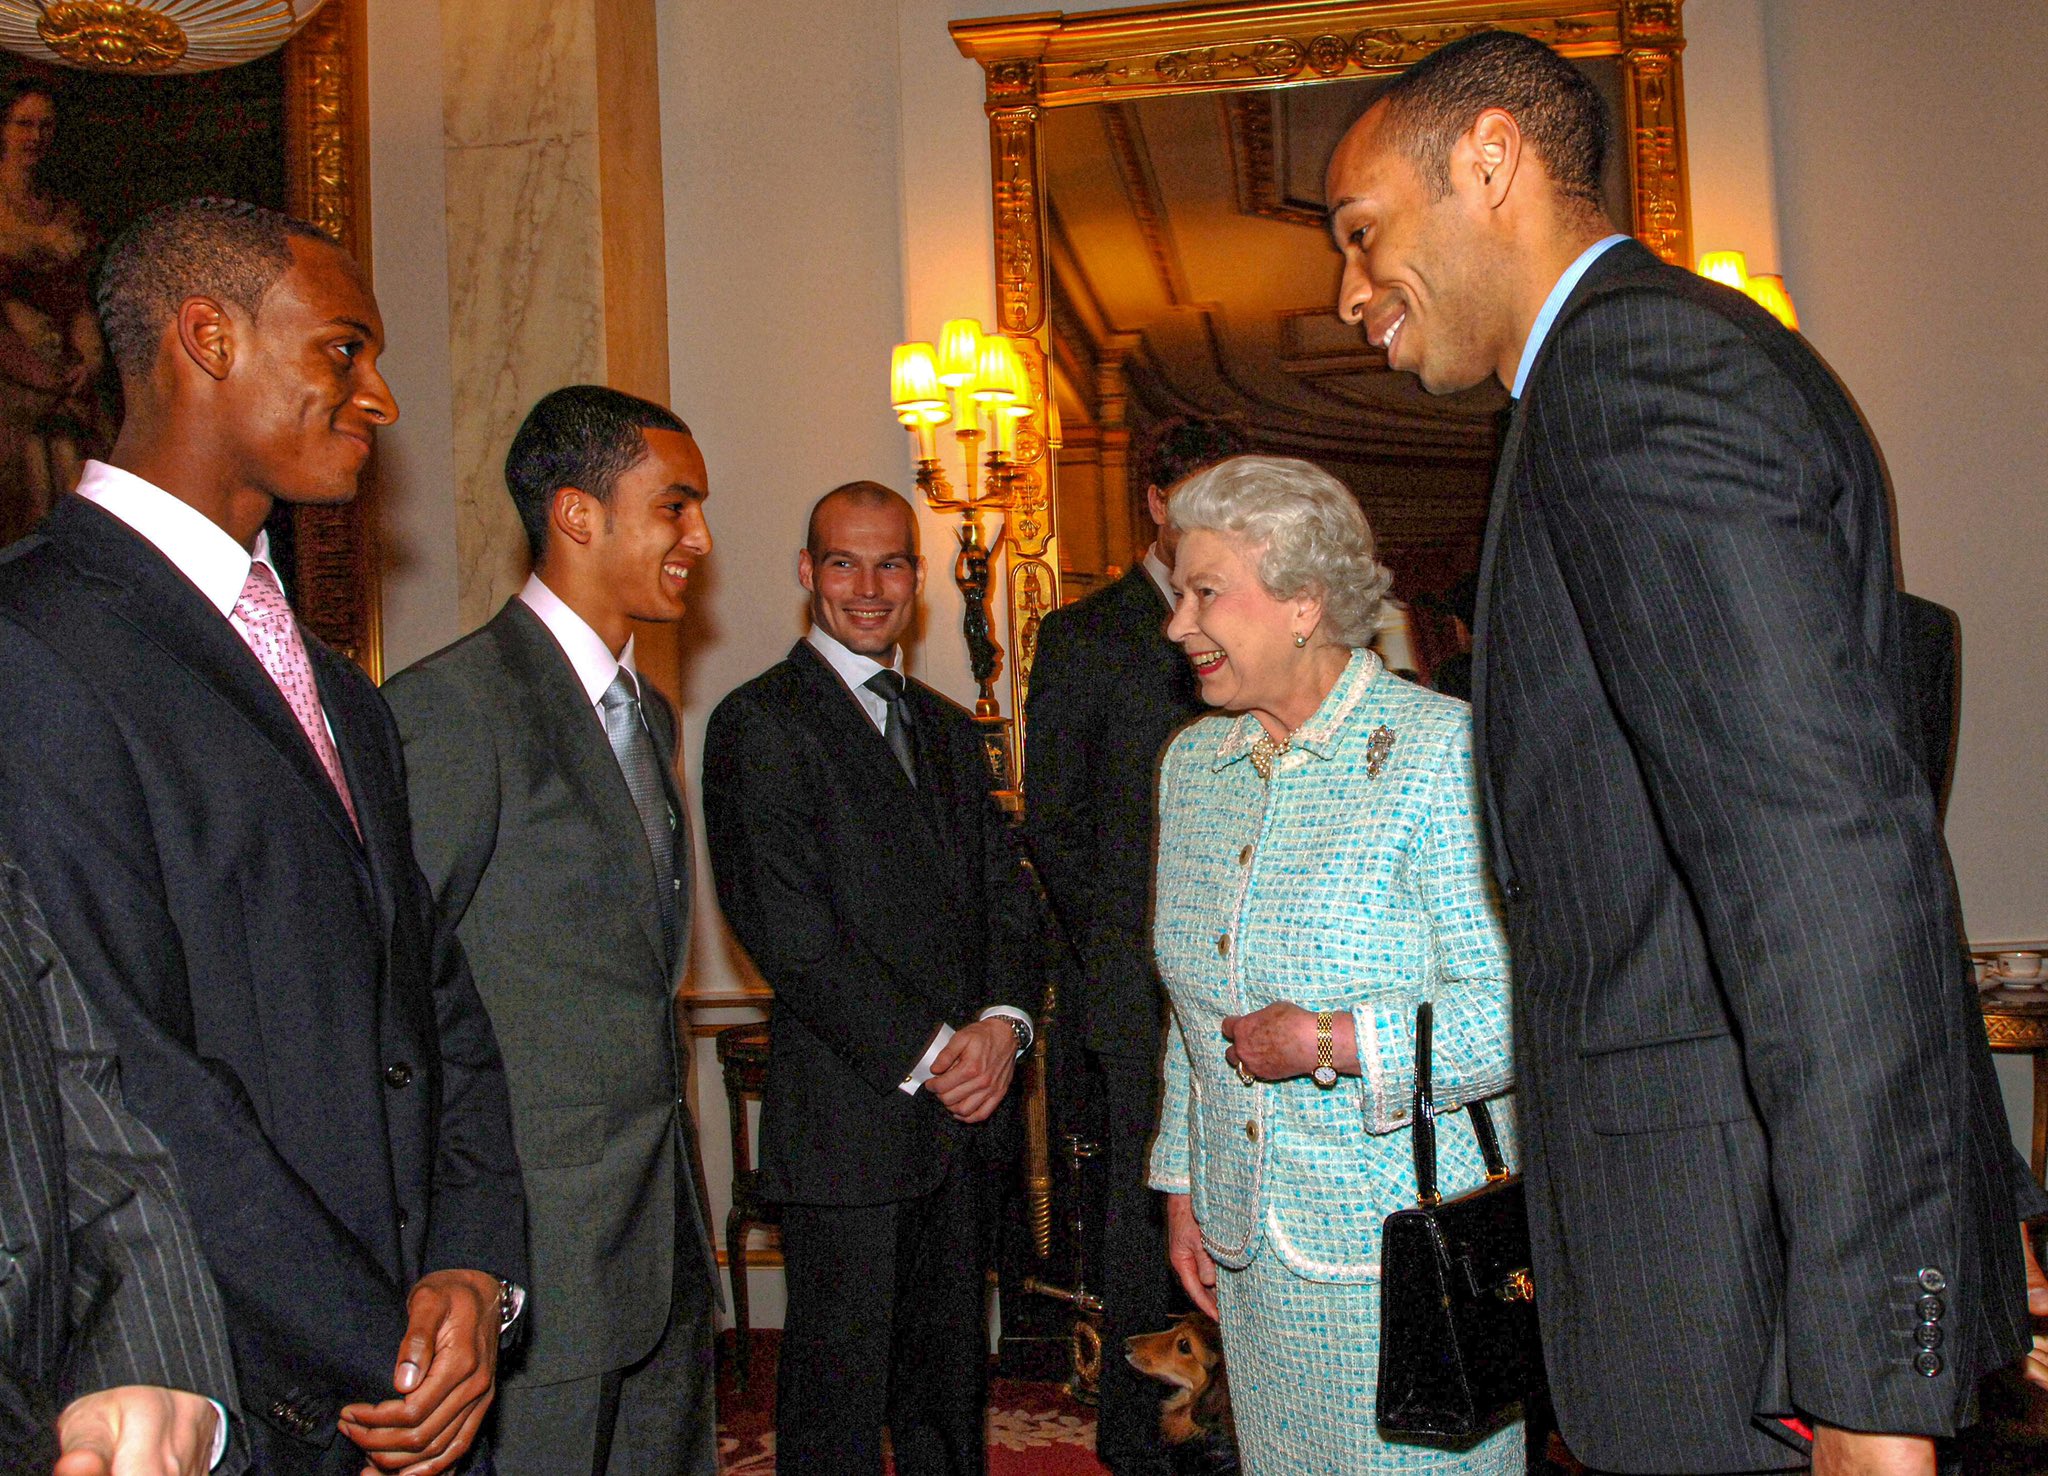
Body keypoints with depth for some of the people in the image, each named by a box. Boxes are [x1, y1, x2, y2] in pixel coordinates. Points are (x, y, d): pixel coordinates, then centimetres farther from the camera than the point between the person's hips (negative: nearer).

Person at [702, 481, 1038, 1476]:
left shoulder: (949, 731, 16)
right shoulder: (759, 725, -7)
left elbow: (1004, 895, 13)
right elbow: (789, 935, -14)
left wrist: (1002, 1022, -6)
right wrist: (928, 1054, -14)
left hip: (965, 1105, 6)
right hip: (848, 1117, -6)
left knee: (950, 1372, 16)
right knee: (840, 1383, 4)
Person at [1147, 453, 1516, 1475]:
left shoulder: (1440, 750, -13)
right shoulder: (1193, 762, 9)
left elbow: (1520, 1006, -17)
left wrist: (1334, 1042, -21)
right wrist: (1183, 1186, 15)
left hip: (1405, 1239, -6)